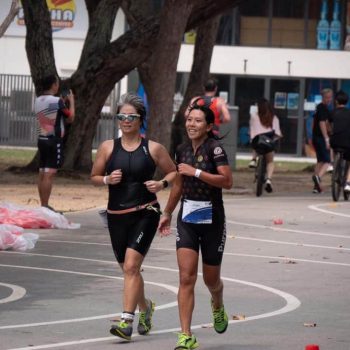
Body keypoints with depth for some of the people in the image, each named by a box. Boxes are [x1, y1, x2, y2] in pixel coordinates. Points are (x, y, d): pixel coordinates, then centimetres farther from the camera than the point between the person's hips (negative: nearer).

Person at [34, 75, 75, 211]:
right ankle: (45, 206, -11)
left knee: (42, 174, 10)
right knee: (49, 174, -9)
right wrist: (71, 101, 9)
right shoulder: (57, 101, -14)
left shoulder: (38, 101, 8)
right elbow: (70, 118, -3)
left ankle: (43, 205, 14)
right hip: (54, 141, -8)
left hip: (42, 139, 8)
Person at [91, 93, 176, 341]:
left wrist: (163, 183, -10)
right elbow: (94, 177, 12)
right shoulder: (108, 148, 4)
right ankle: (145, 307, 42)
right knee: (129, 269, 15)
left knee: (131, 266, -18)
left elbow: (174, 172, 10)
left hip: (145, 214, -4)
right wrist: (107, 179, -9)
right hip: (116, 216, 4)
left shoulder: (153, 149, 0)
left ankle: (127, 321, -20)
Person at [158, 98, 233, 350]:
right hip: (187, 219, 4)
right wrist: (168, 213, 26)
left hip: (212, 220, -4)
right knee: (186, 278, -9)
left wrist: (196, 172, -25)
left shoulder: (214, 148, -12)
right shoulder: (183, 150, 6)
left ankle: (218, 307, 48)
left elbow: (227, 181, -24)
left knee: (211, 279, 12)